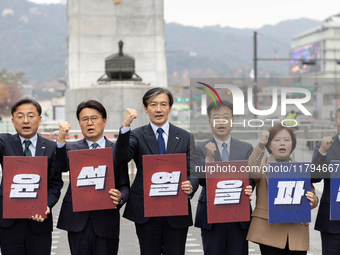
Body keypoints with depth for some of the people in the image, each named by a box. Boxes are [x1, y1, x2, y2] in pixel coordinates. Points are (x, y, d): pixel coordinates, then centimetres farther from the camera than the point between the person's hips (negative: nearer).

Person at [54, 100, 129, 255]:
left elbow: (124, 186, 6)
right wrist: (61, 139, -27)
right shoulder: (71, 148, 8)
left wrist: (120, 197, -17)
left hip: (106, 221, 0)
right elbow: (61, 167, -13)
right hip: (78, 221, 0)